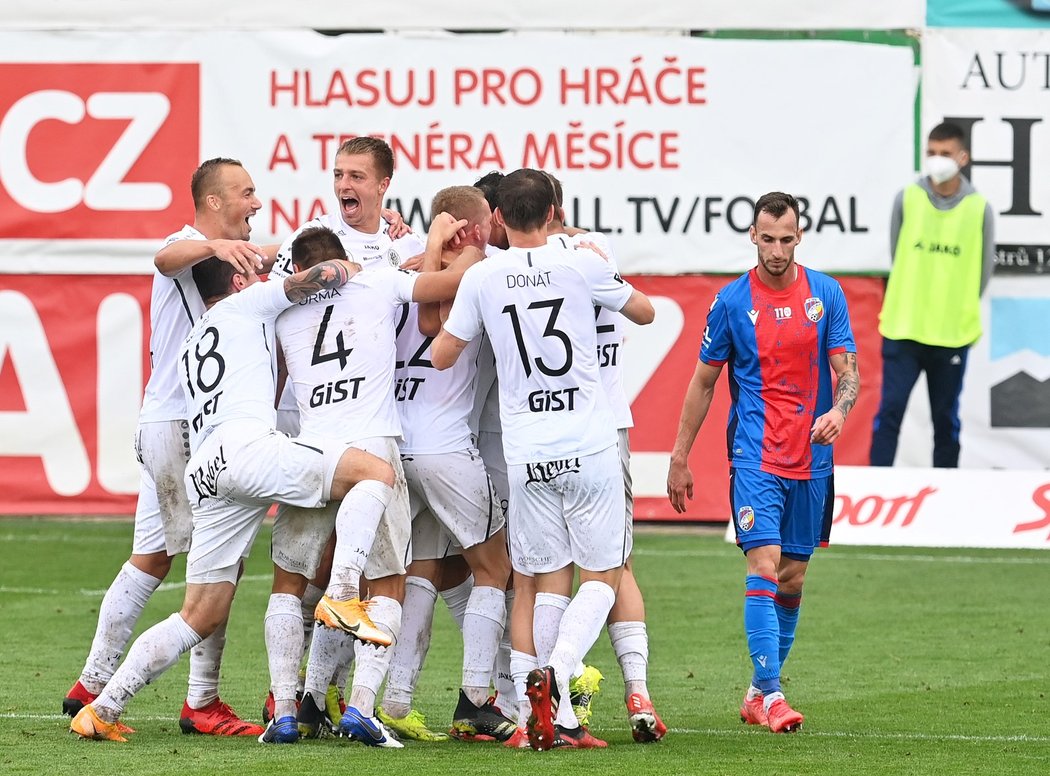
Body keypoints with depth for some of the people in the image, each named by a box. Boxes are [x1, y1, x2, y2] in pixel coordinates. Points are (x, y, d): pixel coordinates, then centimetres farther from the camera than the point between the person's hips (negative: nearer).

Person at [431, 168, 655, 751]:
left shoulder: (481, 277, 0)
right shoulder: (582, 265, -2)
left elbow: (441, 356, 9)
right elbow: (644, 311, 15)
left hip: (525, 456, 2)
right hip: (588, 446, -2)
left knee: (548, 582, 8)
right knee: (602, 577, 5)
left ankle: (561, 719, 1)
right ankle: (556, 670, -20)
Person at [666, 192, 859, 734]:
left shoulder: (825, 294, 3)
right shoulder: (732, 301, -1)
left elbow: (847, 371, 2)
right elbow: (704, 382, 7)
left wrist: (838, 410, -21)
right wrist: (679, 459, 8)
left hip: (811, 459, 3)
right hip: (755, 457, -3)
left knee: (792, 579, 9)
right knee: (764, 567, -17)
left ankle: (759, 694, 22)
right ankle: (769, 694, -19)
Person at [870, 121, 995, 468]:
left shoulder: (979, 208, -5)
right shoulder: (906, 198, -3)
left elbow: (984, 270, 5)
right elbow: (897, 256, 10)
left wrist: (959, 309, 7)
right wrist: (914, 298, 12)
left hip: (953, 333, 0)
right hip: (904, 328, 0)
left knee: (946, 418, 10)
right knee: (890, 410, -5)